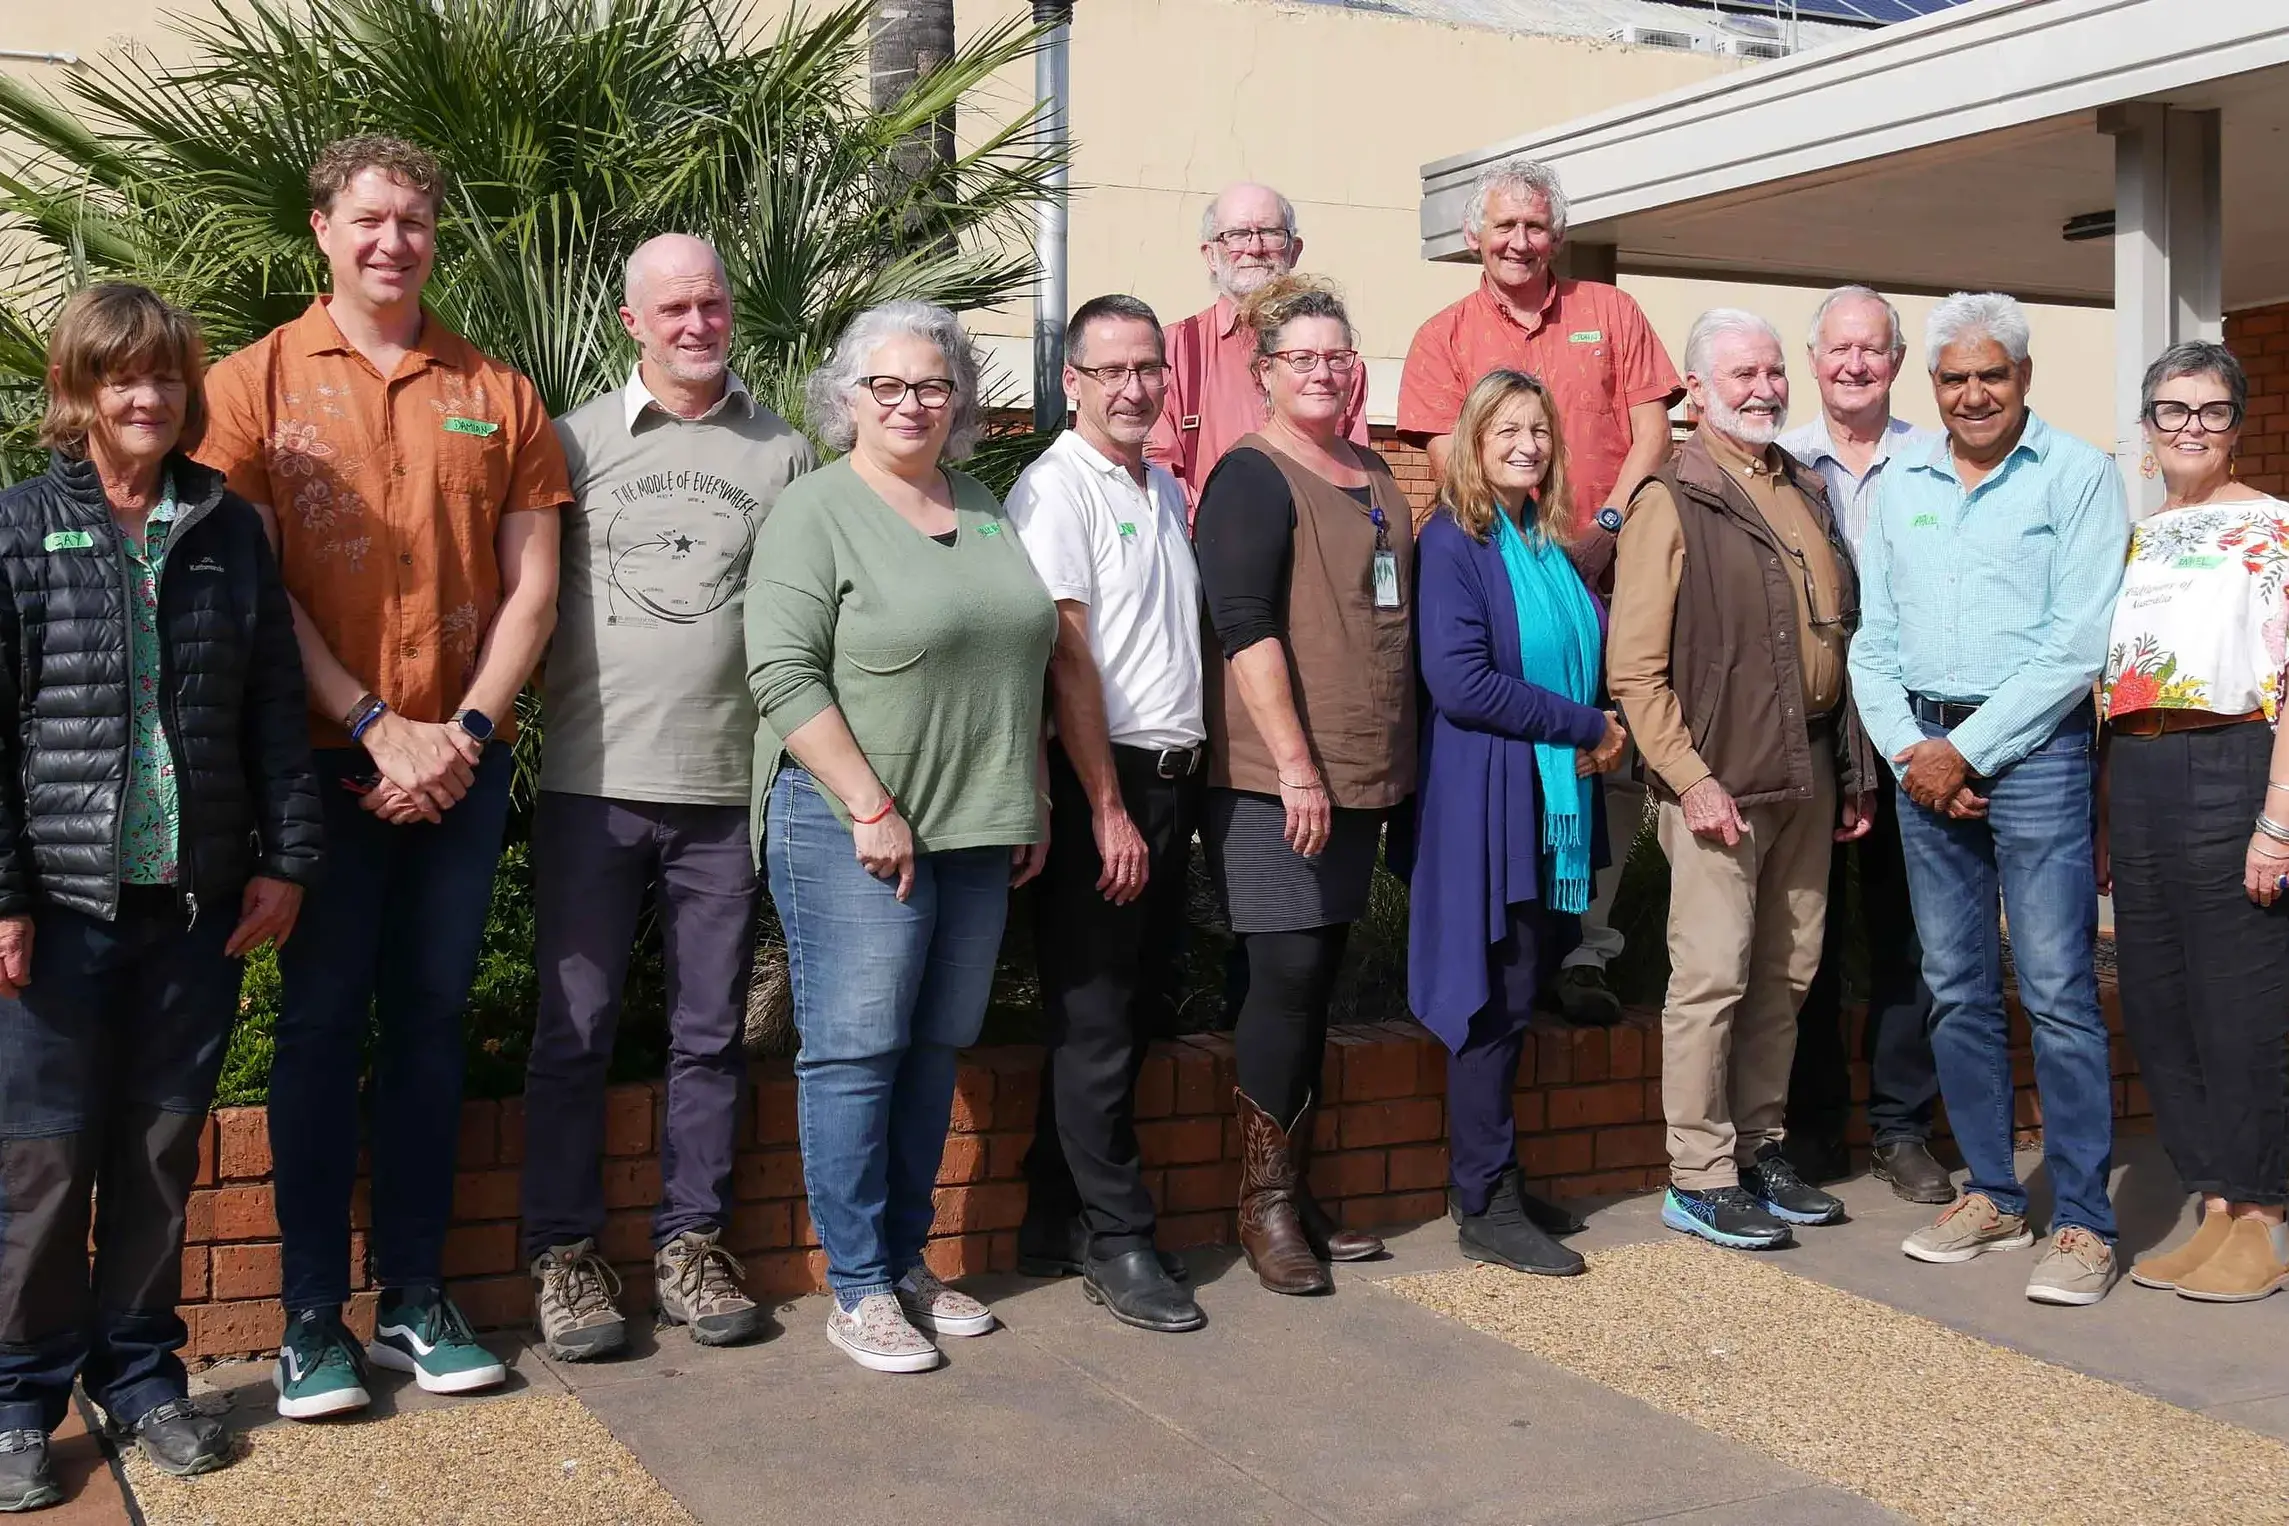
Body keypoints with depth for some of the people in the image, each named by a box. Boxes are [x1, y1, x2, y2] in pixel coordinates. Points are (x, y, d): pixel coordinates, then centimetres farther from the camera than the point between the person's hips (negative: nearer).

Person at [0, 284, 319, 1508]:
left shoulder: (230, 531, 7)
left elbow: (272, 707, 9)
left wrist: (285, 857, 4)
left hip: (198, 899, 3)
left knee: (165, 1148, 11)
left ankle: (141, 1373, 26)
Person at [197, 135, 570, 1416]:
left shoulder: (497, 394, 9)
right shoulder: (258, 384, 3)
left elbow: (532, 587, 6)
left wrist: (469, 729, -7)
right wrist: (377, 728, -12)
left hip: (463, 765, 2)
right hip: (324, 763, -2)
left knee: (430, 1021, 9)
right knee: (323, 1024, 2)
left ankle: (418, 1296, 18)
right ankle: (313, 1316, 11)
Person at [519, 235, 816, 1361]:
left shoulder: (785, 453, 8)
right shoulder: (577, 438, 6)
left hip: (730, 786, 1)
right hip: (591, 781, -1)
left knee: (710, 1034, 9)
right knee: (574, 1029, 4)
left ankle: (689, 1246, 21)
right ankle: (563, 1255, 15)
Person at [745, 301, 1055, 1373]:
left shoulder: (984, 510, 15)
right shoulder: (816, 512, -5)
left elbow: (1023, 665, 20)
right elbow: (785, 675, -15)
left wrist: (1028, 806, 14)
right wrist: (873, 810, -18)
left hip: (975, 834, 7)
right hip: (853, 827, -6)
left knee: (936, 1050, 12)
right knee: (855, 1051, -3)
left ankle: (906, 1259, 24)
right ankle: (857, 1288, 6)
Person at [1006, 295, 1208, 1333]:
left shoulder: (1167, 492, 16)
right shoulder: (1055, 488, -9)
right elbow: (1067, 658, -14)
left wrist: (1182, 785, 11)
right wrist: (1108, 809, -16)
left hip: (1170, 778, 8)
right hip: (1099, 781, -8)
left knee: (1137, 1006, 12)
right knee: (1096, 1021, -2)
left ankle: (1055, 1209, 24)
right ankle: (1116, 1242, 5)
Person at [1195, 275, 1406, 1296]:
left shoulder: (1376, 479, 17)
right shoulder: (1252, 477, -8)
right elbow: (1245, 627, -16)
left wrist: (1391, 762, 19)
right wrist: (1295, 765, -21)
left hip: (1360, 775, 8)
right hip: (1274, 778, -7)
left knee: (1317, 980, 11)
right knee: (1287, 972, -7)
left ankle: (1296, 1190, 20)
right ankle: (1263, 1201, 6)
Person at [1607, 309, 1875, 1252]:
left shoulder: (1809, 493, 16)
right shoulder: (1672, 500, -5)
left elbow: (1842, 636, 20)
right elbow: (1634, 669, -11)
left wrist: (1854, 770, 16)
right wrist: (1691, 779, -17)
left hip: (1809, 776, 7)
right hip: (1720, 780, -7)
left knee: (1786, 973, 12)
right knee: (1712, 975, -5)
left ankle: (1759, 1148, 24)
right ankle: (1698, 1177, 5)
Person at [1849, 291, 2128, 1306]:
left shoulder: (2076, 477, -3)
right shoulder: (1899, 489, 13)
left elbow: (2079, 642, -11)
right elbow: (1874, 639, 12)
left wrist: (1966, 750, -12)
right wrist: (1906, 749, -4)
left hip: (2034, 750, -5)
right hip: (1925, 756, 5)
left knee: (2057, 991, -6)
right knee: (1956, 990, 9)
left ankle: (2083, 1223, 1)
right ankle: (1991, 1195, 21)